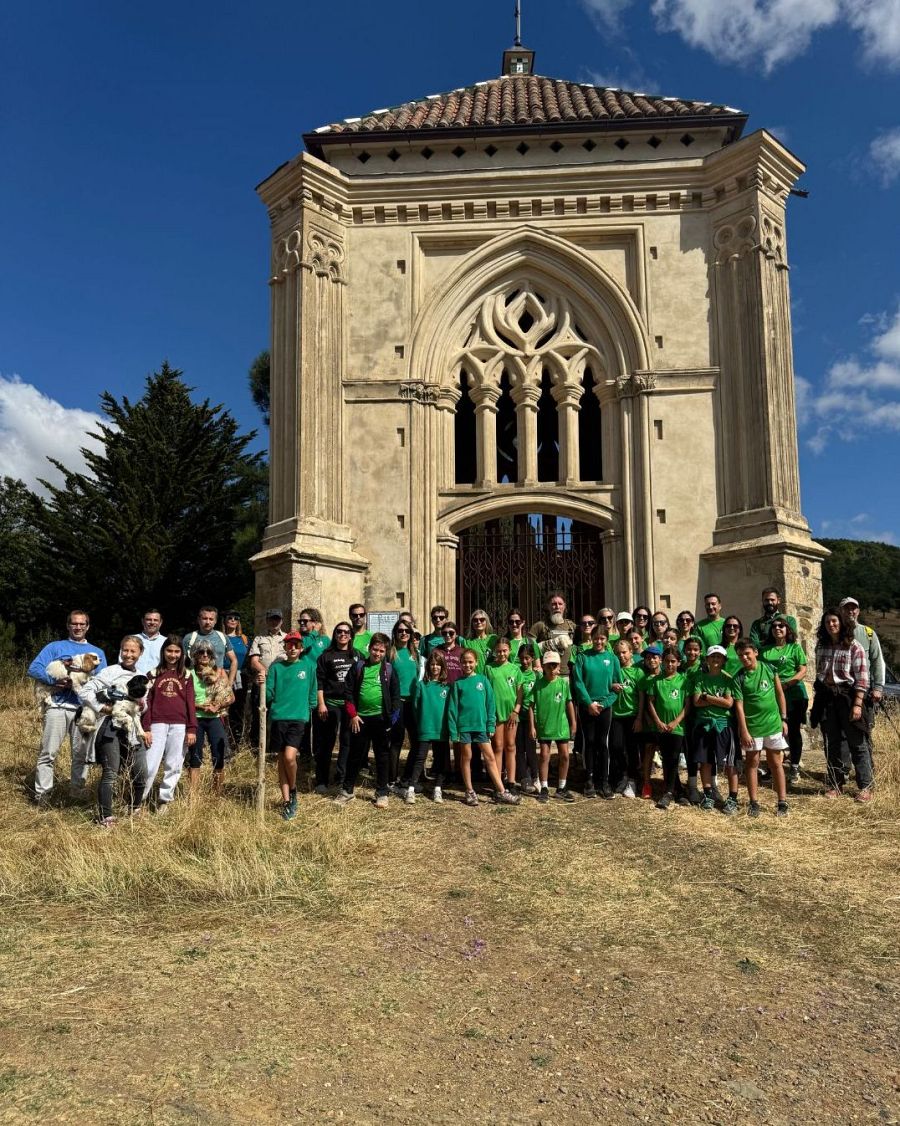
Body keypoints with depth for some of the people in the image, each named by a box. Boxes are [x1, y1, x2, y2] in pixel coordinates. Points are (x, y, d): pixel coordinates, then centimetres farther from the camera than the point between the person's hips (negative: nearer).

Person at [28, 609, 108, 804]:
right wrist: (54, 680, -14)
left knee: (81, 754, 3)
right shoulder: (55, 647, 13)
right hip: (57, 706, -2)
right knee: (48, 752, -5)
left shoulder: (97, 652, 20)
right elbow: (34, 669, 1)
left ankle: (78, 793, 13)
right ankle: (41, 794, 1)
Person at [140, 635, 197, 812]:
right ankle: (140, 798, 11)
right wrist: (145, 728, -2)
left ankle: (164, 799, 16)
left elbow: (190, 703, 6)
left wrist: (192, 729, -1)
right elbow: (147, 702, 5)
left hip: (179, 726, 1)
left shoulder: (186, 675, 9)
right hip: (157, 724, -1)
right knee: (150, 765, -4)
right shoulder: (155, 673, 8)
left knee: (174, 766, 4)